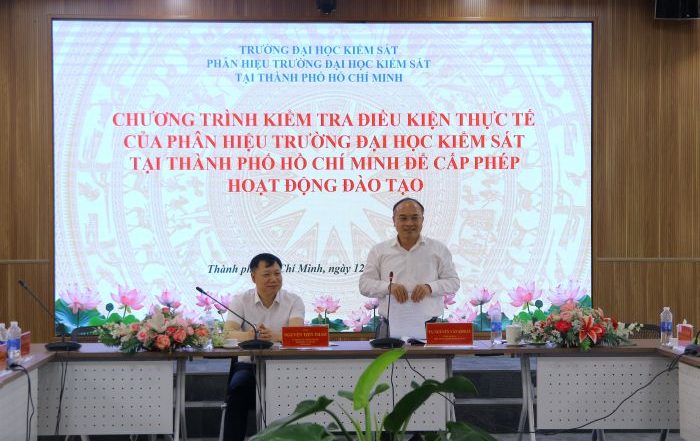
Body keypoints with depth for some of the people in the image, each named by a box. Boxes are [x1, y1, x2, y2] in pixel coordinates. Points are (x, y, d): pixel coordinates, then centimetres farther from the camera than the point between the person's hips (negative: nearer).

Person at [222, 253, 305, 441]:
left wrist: (275, 336, -40)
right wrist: (251, 335, -36)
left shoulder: (293, 301, 4)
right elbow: (228, 333, -11)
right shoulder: (241, 301, 6)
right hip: (249, 363, 1)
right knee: (239, 385, -31)